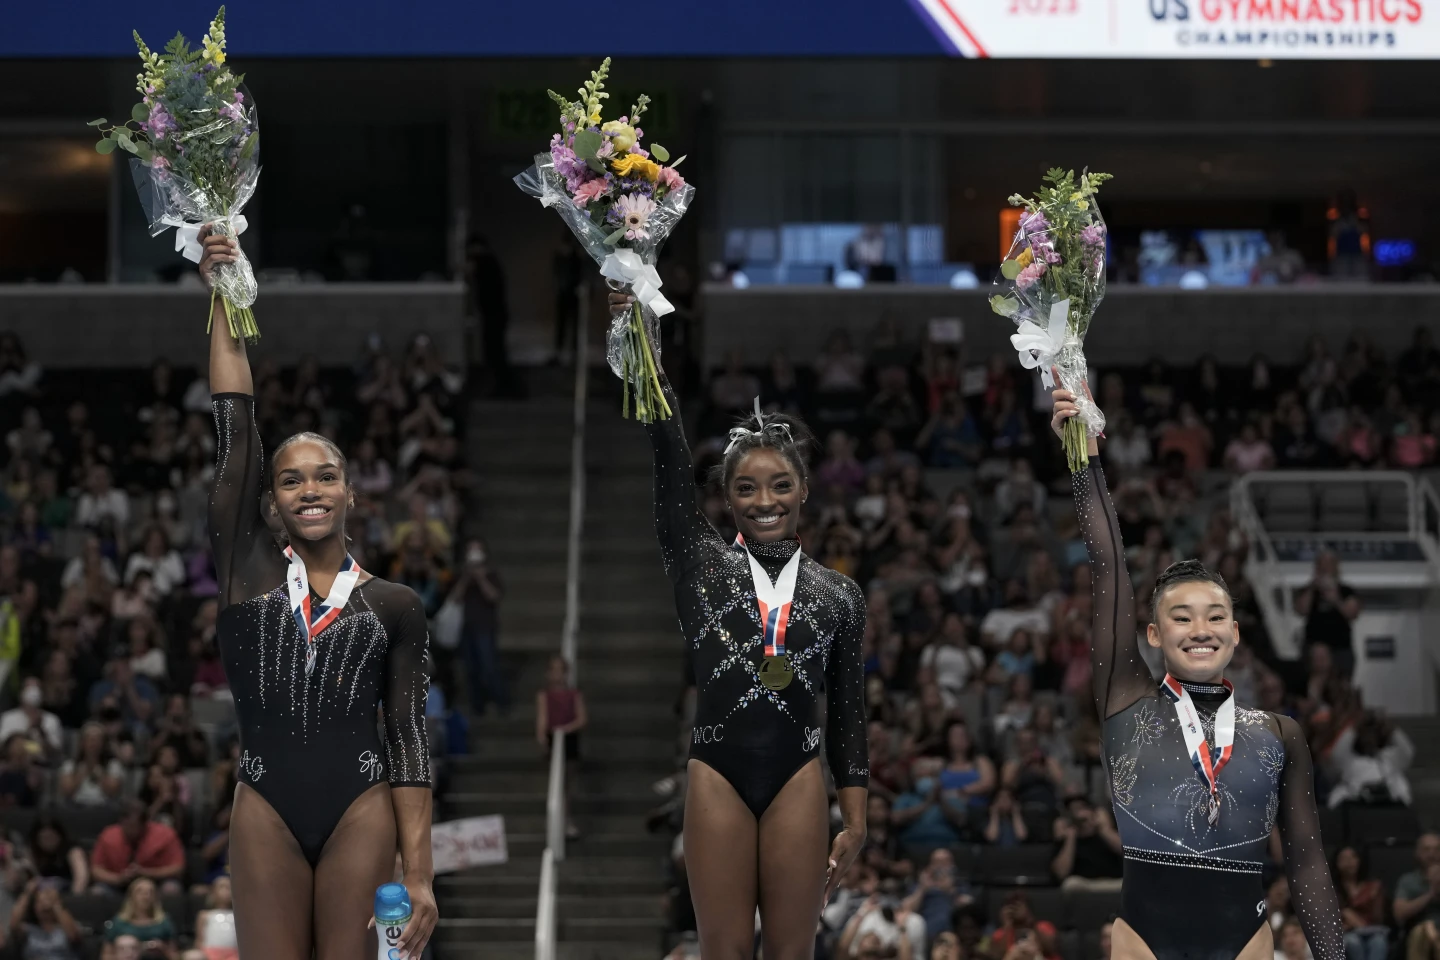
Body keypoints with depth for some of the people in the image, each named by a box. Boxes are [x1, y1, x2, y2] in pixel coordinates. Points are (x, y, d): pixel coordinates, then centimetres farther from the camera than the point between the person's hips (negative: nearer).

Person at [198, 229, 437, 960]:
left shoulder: (394, 606, 7)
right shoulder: (246, 570, 7)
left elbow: (409, 736, 3)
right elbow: (235, 427, 2)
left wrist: (419, 873, -4)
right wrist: (224, 301, 0)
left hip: (361, 811, 0)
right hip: (265, 813, 1)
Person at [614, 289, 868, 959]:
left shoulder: (837, 595, 9)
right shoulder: (702, 566, 7)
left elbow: (847, 710, 10)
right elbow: (668, 458, -2)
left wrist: (855, 821, 6)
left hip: (798, 782, 0)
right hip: (717, 777, 0)